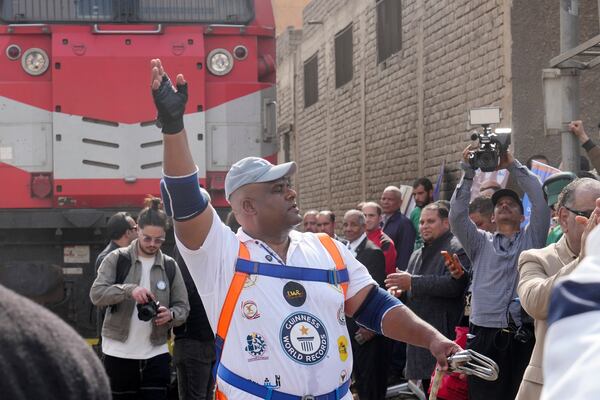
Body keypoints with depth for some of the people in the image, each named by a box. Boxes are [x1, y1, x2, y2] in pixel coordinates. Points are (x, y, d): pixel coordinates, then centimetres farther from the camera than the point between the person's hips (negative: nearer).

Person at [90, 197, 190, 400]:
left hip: (155, 354, 2)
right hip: (119, 353, -2)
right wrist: (129, 290, -28)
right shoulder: (117, 259, -2)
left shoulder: (170, 266, 6)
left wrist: (170, 314, -17)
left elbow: (183, 307, 7)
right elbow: (96, 294, -13)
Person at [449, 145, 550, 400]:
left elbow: (541, 200, 5)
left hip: (524, 337, -1)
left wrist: (514, 166, 7)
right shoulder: (480, 243, 19)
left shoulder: (532, 238, 17)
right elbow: (457, 216, 5)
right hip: (484, 336, 1)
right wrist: (468, 173, 0)